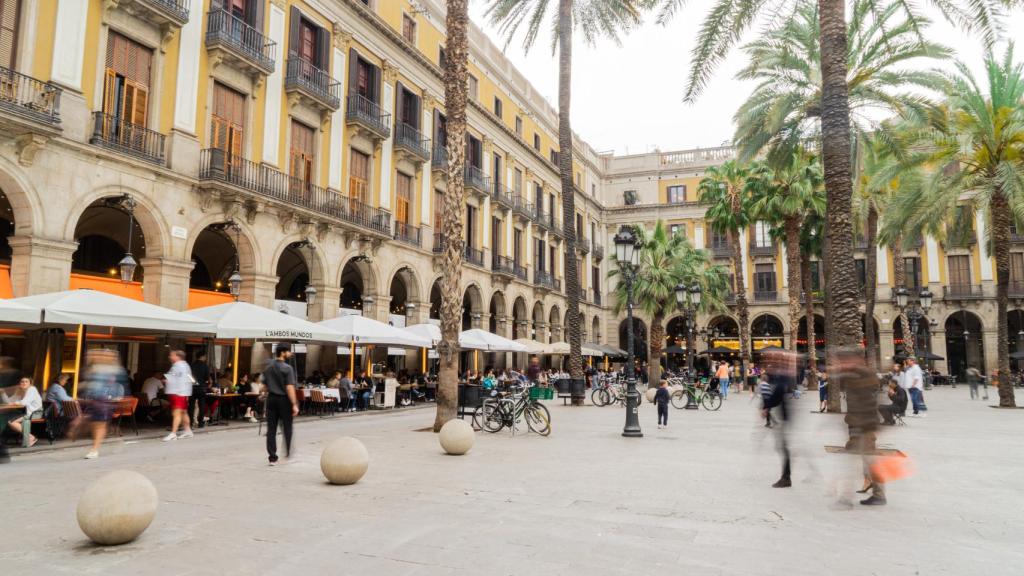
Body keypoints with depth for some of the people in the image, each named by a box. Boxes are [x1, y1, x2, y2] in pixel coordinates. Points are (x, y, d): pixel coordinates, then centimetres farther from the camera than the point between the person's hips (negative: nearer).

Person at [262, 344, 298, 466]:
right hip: (284, 400, -5)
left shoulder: (268, 367, 8)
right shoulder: (287, 368, -13)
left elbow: (265, 385, 13)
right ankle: (288, 452, 23)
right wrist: (294, 404, -19)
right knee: (287, 427, 12)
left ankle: (272, 458, 3)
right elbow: (289, 387, -19)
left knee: (271, 429, 4)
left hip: (271, 399, 5)